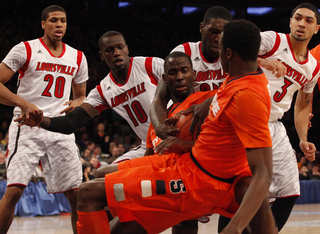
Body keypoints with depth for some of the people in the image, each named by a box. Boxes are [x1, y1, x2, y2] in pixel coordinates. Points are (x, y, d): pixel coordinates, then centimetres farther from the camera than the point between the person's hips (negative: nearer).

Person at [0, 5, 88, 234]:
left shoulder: (77, 58, 13)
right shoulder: (25, 50, -1)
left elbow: (82, 97, 24)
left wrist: (76, 104, 0)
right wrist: (23, 104, -18)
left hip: (61, 129, 4)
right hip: (28, 128, -4)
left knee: (76, 193, 0)